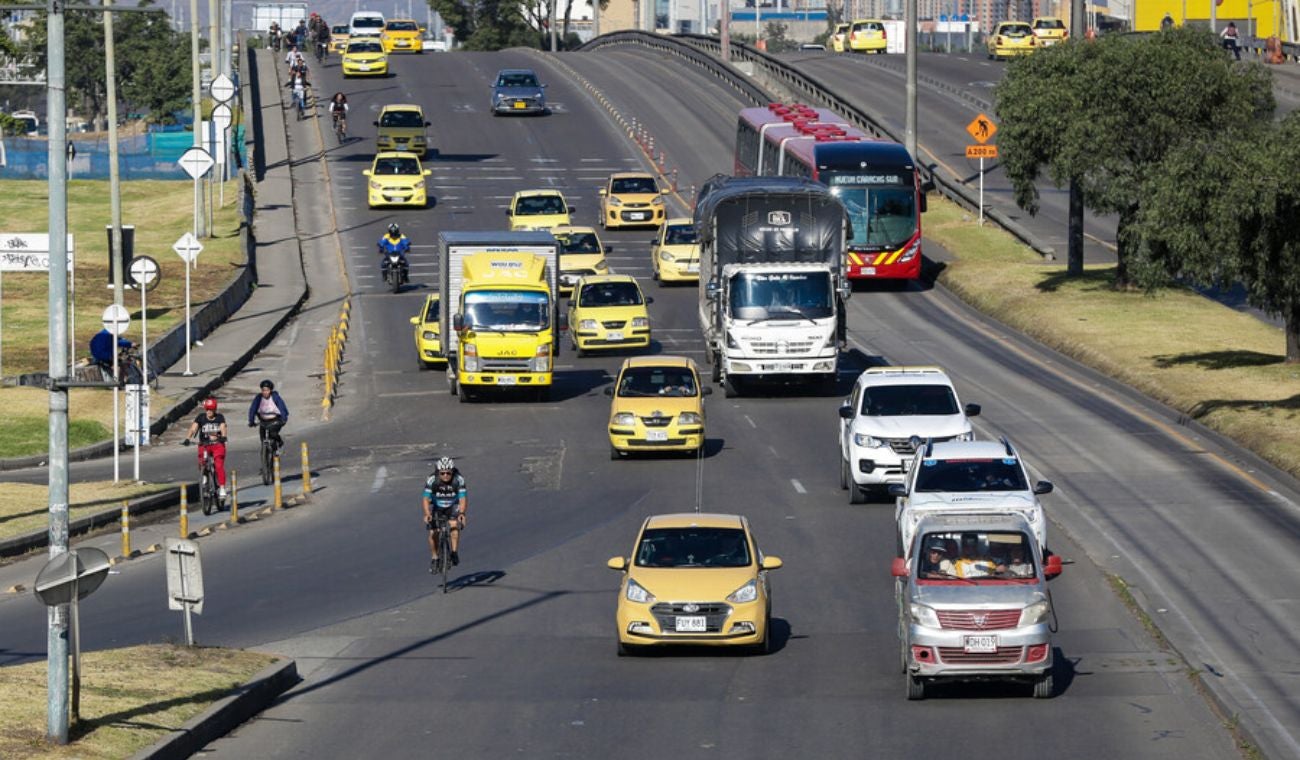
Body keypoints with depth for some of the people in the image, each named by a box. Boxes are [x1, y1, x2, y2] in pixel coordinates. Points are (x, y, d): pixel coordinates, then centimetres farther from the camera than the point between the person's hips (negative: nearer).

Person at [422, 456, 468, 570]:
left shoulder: (459, 480, -25)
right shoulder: (431, 480, -26)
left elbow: (463, 499, -30)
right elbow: (426, 499, -30)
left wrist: (461, 513, -48)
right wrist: (427, 514, -48)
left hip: (452, 507, 0)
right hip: (436, 507, 0)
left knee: (454, 525, -26)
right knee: (433, 532, -14)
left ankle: (455, 553, -13)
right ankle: (434, 558, 6)